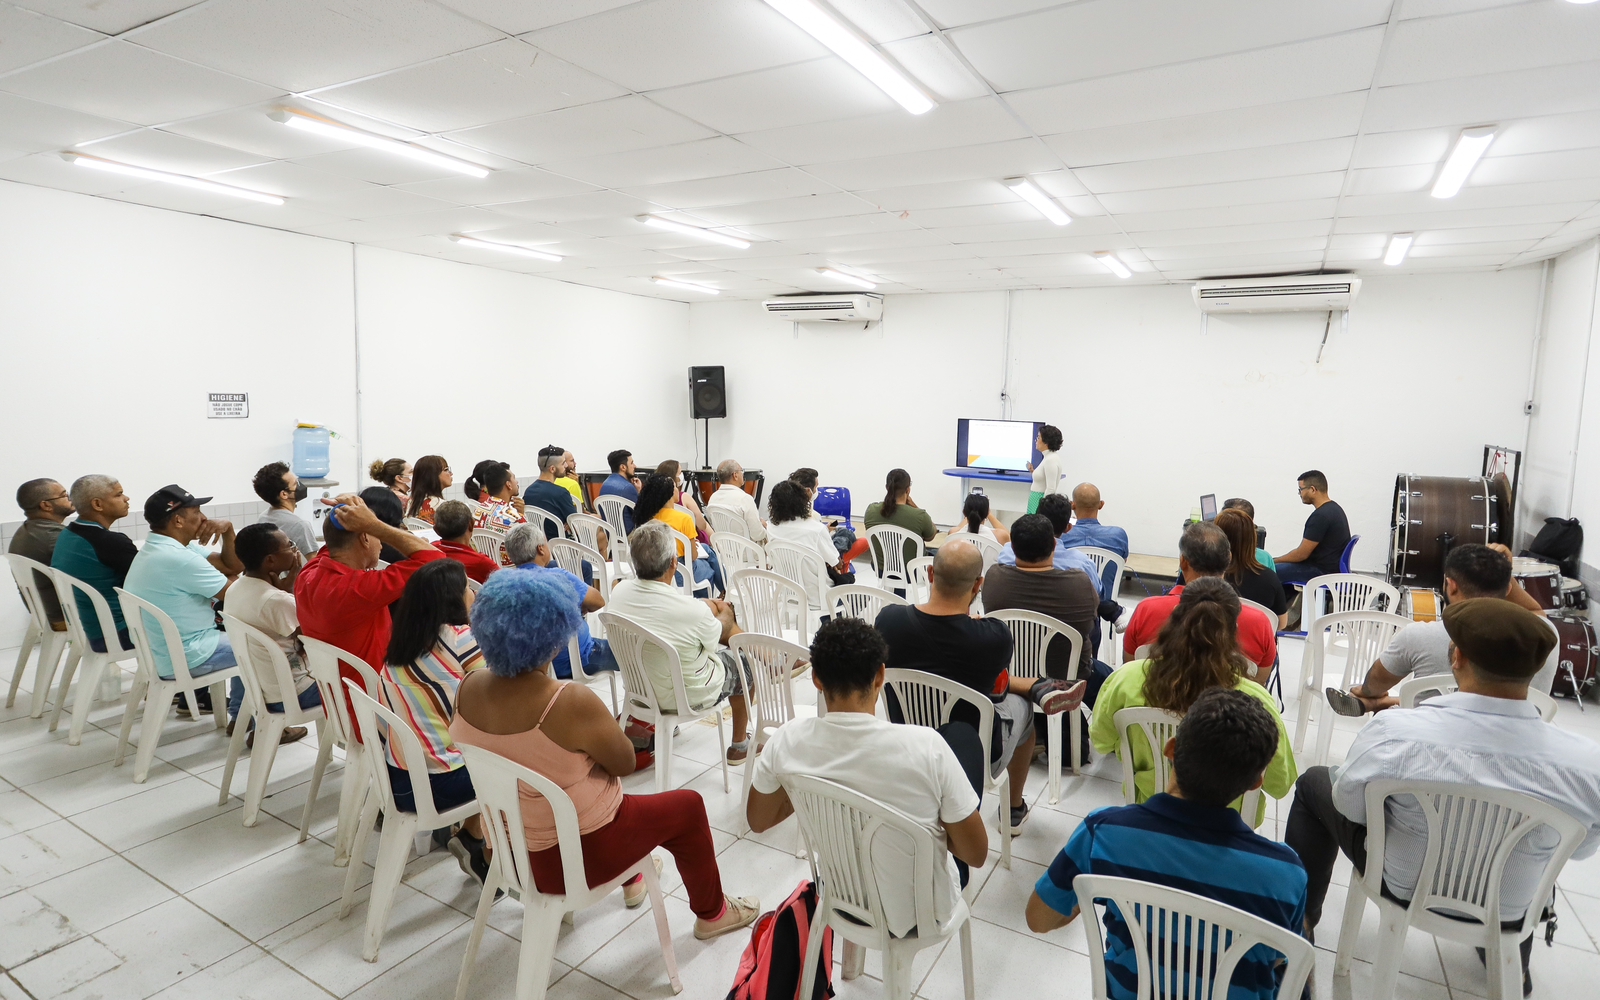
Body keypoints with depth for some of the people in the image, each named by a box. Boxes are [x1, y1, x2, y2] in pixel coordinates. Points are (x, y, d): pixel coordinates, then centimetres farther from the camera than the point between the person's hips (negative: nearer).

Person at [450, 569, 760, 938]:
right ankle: (712, 913, 35)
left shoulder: (468, 687, -12)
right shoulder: (570, 703, -33)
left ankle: (631, 879, 54)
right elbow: (625, 764, -17)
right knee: (688, 806, 15)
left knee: (612, 793, 34)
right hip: (574, 855, -7)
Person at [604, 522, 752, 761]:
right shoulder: (693, 610, -36)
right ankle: (739, 746, 39)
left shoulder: (619, 591, -21)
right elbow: (717, 635, -10)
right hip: (688, 697, -5)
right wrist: (726, 614, 11)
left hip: (638, 686, 5)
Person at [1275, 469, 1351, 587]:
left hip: (1323, 572, -10)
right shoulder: (1333, 508, 9)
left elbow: (1301, 554, -19)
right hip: (1331, 566, 10)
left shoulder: (1321, 516, -22)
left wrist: (1274, 561, -6)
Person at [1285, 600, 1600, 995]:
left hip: (1402, 886, -2)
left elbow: (1349, 805, -14)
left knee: (1314, 782, 22)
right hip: (1508, 910, 2)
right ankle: (1514, 964, 49)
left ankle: (1299, 923, 31)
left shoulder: (1394, 732, -31)